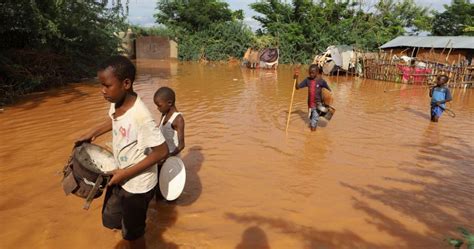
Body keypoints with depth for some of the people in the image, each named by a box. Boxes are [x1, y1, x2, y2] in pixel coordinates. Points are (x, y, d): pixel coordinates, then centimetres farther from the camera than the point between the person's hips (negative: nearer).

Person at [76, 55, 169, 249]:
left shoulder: (140, 116, -33)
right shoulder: (116, 102, -8)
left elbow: (162, 152, -28)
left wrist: (126, 173, -22)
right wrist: (92, 133, 8)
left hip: (137, 184, -8)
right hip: (120, 176, 8)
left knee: (132, 233, 13)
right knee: (110, 220, 26)